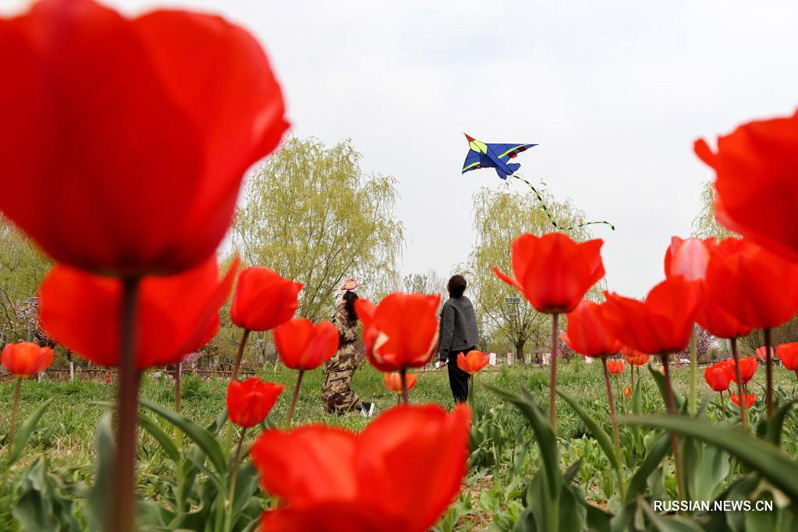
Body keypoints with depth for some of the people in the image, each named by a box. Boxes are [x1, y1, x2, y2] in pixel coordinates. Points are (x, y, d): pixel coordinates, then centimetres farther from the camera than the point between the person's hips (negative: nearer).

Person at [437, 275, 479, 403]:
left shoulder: (449, 305, -16)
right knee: (466, 379, 16)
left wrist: (443, 355, -15)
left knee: (457, 382, 0)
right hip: (470, 345, 7)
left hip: (457, 348, -7)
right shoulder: (467, 301, 5)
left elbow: (448, 331, -18)